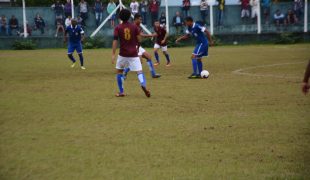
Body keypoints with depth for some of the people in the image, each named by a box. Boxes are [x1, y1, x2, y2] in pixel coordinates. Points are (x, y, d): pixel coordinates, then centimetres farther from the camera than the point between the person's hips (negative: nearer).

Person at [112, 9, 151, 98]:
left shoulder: (118, 28, -2)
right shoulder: (134, 27, 1)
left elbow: (115, 41, -10)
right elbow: (139, 39, 2)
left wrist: (113, 54, -11)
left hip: (123, 54, 0)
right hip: (134, 54, 0)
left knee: (119, 71, 18)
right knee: (139, 71, -6)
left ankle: (121, 92, 16)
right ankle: (143, 85, -35)